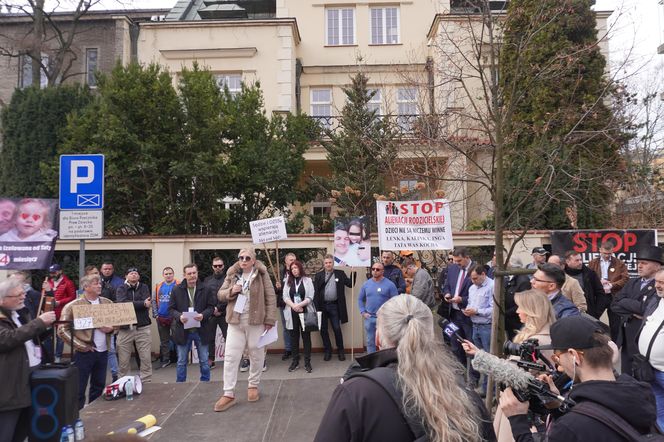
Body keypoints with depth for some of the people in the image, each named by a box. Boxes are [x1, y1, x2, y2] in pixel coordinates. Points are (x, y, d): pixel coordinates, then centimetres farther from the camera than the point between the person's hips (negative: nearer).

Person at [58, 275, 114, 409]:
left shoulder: (108, 303, 7)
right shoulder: (73, 306, -7)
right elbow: (62, 330, -9)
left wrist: (111, 328, -6)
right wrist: (80, 345, -12)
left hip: (103, 352, 5)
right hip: (84, 353, -5)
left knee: (99, 387, 15)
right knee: (79, 390, 2)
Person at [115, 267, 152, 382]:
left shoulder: (144, 288, 9)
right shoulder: (121, 289, 7)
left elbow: (147, 304, -7)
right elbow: (122, 303, -12)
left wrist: (132, 304, -12)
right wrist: (142, 304, -14)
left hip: (142, 327, 1)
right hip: (125, 328, 0)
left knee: (146, 358, 2)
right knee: (123, 360, 5)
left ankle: (146, 382, 12)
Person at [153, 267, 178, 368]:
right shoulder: (158, 287, 9)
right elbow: (154, 301, 11)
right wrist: (155, 314, 2)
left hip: (174, 317, -5)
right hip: (161, 318, 5)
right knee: (164, 340, 14)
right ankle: (165, 360, 25)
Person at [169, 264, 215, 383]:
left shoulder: (205, 289, -1)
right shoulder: (177, 290, 0)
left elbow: (211, 307, 2)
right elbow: (171, 308, 2)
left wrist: (203, 315, -17)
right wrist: (179, 316, -17)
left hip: (201, 330, 0)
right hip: (183, 331, 0)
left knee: (204, 361, 11)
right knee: (181, 361, 11)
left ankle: (205, 384, 25)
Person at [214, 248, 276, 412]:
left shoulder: (261, 274, -4)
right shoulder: (232, 274, 6)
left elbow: (270, 297, -5)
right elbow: (220, 294, 10)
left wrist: (270, 319, -9)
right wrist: (231, 291, -12)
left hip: (256, 321, -2)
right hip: (235, 321, 3)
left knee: (256, 355, 9)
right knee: (231, 356, 0)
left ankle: (253, 386, 28)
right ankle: (229, 394, 7)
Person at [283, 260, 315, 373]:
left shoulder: (307, 280, 3)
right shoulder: (288, 281, 11)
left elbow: (310, 297, -4)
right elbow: (285, 297, 1)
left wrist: (299, 305, -17)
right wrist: (294, 306, -14)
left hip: (305, 312, -2)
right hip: (292, 313, 2)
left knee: (306, 336, 0)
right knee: (294, 337, 7)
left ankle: (307, 362, 6)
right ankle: (295, 361, 15)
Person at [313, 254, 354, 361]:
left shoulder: (340, 273, 4)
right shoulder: (318, 275, 3)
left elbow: (350, 284, 1)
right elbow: (315, 290, -3)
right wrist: (316, 306, -13)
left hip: (334, 305, -1)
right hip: (322, 306, 1)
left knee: (337, 328, 2)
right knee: (323, 329, 8)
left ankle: (340, 350, 18)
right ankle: (327, 350, 22)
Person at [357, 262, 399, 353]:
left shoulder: (390, 284, -6)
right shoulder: (366, 284, 4)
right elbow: (360, 299, 13)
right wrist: (362, 312, 3)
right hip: (369, 318, 3)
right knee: (370, 341, 14)